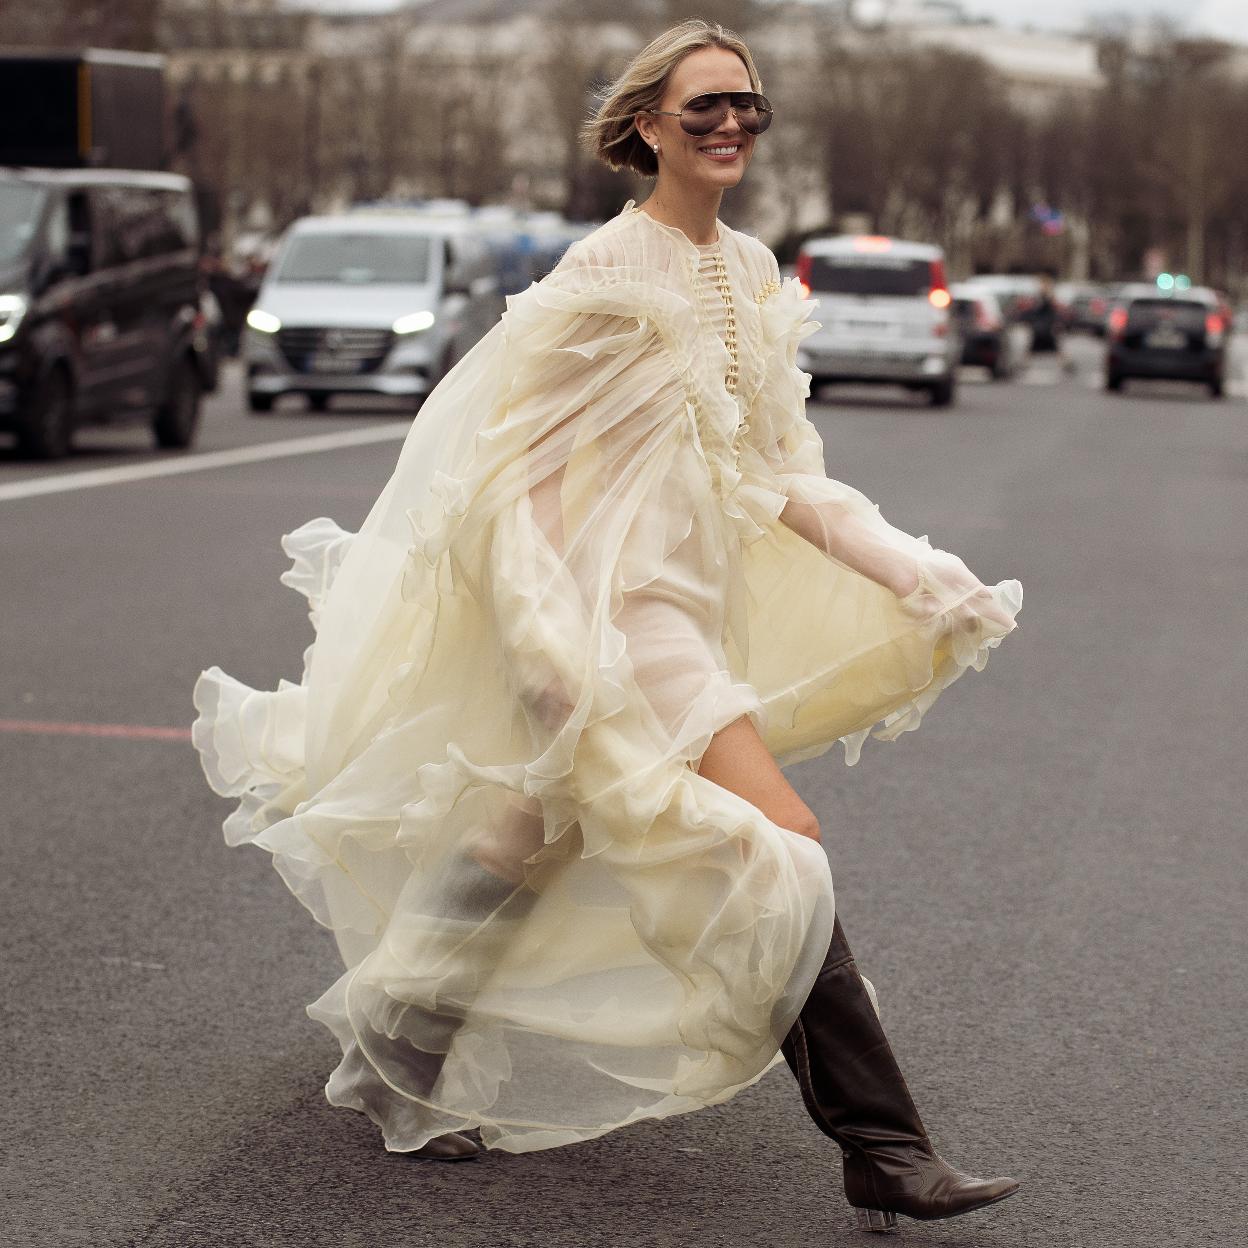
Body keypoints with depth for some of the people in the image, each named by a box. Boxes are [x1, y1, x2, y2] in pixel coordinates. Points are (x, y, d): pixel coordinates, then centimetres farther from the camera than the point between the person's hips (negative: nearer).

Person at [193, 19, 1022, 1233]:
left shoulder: (750, 272, 12)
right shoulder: (608, 271, -13)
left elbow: (777, 476, 15)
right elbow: (519, 460, -14)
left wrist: (920, 581, 8)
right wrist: (546, 636, -24)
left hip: (691, 598, 9)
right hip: (620, 607, -9)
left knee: (533, 846, 17)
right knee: (781, 847, -15)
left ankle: (396, 1060, 32)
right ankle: (881, 1151, -11)